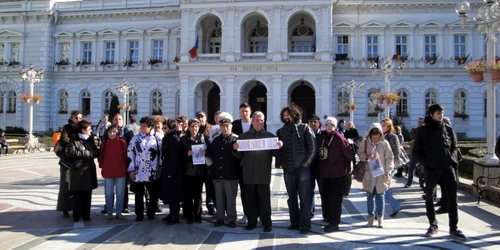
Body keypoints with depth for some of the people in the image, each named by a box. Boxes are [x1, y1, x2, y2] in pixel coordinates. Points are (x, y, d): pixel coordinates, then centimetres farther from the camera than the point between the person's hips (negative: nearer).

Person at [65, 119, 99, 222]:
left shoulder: (90, 140, 15)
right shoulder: (74, 140, -3)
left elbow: (97, 152, 10)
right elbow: (70, 152, -18)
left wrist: (90, 153, -10)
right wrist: (86, 153, -14)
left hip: (89, 171, 5)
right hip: (78, 171, -5)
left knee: (87, 195, 7)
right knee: (78, 195, 1)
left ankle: (86, 215, 15)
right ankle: (76, 216, 10)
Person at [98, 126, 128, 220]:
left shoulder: (122, 142, -3)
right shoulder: (104, 143, 2)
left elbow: (126, 156, 1)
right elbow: (101, 156, 9)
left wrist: (125, 167, -1)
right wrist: (102, 166, 1)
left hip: (121, 172, -1)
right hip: (108, 172, 1)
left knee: (120, 193, 5)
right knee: (108, 194, 8)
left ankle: (119, 212, 15)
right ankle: (109, 212, 20)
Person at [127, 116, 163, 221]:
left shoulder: (157, 138, 0)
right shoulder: (136, 138, 3)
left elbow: (162, 152, 4)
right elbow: (130, 153, 2)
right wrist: (131, 169, -3)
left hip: (153, 173, 0)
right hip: (138, 172, 1)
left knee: (154, 194, 7)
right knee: (139, 194, 9)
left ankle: (151, 214, 23)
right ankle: (139, 215, 21)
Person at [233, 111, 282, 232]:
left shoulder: (270, 136, 7)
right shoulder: (243, 136, 9)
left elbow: (274, 153, 6)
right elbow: (239, 155, 9)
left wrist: (279, 147, -15)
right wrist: (235, 149, -12)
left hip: (264, 174, -1)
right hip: (248, 174, 1)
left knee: (264, 199, 2)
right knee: (250, 199, 8)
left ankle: (267, 223, 12)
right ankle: (251, 222, 19)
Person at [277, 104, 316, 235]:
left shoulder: (304, 128, 0)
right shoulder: (281, 131, 11)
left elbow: (312, 147, -4)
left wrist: (306, 163, -10)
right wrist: (282, 163, -1)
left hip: (302, 168, -4)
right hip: (288, 169, 5)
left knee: (304, 198, -2)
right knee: (291, 198, 11)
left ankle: (305, 224, 3)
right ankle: (295, 222, 21)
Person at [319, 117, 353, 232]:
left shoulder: (339, 138, -11)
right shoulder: (323, 137, 9)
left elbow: (349, 154, -8)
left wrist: (346, 168, 3)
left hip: (337, 174, -7)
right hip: (325, 173, 7)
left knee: (335, 199, -2)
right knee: (326, 196, 13)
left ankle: (334, 223, 6)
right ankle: (329, 218, 29)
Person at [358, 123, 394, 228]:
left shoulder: (384, 143, -3)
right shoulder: (365, 142, -1)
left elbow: (389, 158, 0)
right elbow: (360, 154, 4)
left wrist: (387, 171, -6)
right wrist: (367, 157, -16)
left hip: (381, 174, -1)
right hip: (368, 174, 1)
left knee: (380, 196, 4)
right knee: (370, 196, 8)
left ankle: (380, 217, 15)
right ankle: (371, 216, 20)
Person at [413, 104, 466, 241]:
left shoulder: (448, 129, 7)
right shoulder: (423, 130, 0)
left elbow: (454, 147, 15)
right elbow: (416, 151, 2)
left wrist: (453, 159, -2)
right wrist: (425, 162, -11)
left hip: (448, 168, 2)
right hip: (431, 170, -2)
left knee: (452, 198, 1)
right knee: (429, 198, 7)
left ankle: (453, 228, 11)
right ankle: (433, 225, 22)